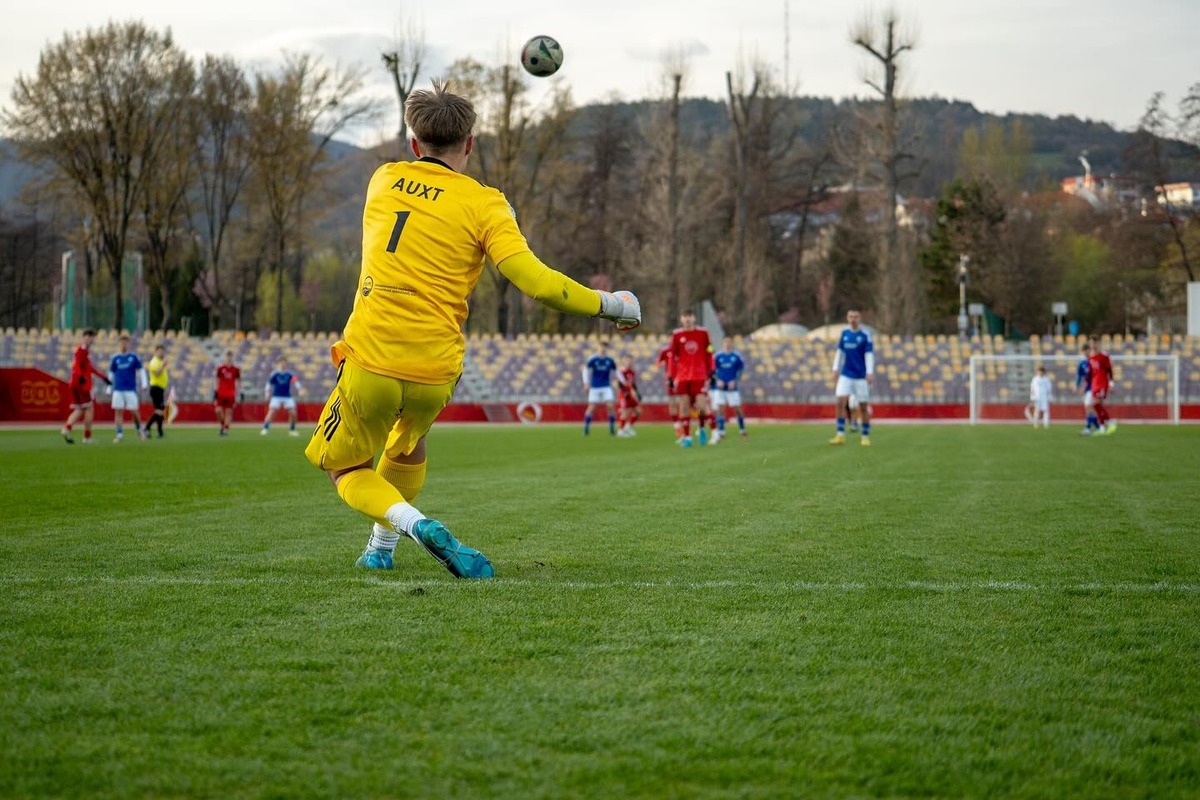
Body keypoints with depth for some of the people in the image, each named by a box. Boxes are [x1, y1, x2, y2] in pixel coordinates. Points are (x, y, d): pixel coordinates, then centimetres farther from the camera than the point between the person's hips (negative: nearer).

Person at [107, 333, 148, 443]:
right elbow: (111, 373, 13)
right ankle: (119, 434, 3)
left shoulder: (133, 356, 1)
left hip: (131, 389, -1)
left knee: (134, 411, -1)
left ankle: (139, 429, 23)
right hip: (118, 389, 1)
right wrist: (109, 388, 13)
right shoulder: (115, 358, 5)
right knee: (118, 411, -3)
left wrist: (143, 384, -4)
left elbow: (141, 370, 5)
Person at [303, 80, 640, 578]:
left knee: (344, 467, 17)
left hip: (370, 361, 0)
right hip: (434, 374, 0)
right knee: (407, 446, 33)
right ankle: (381, 549, 35)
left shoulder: (384, 180, 9)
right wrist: (608, 305, 1)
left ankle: (415, 525, -8)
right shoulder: (483, 205, -2)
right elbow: (535, 282, -12)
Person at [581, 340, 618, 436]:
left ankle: (612, 428, -1)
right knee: (591, 407, -3)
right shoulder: (593, 359, -5)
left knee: (611, 406, -12)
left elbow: (615, 371, 13)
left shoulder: (610, 360, 2)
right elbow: (586, 370, 1)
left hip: (606, 387, 1)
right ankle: (586, 428, 10)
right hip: (595, 387, -1)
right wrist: (586, 382, -8)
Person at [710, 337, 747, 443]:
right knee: (720, 409, -6)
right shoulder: (717, 357, 4)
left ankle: (742, 430, 19)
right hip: (719, 387, 1)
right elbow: (713, 371, 4)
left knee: (736, 409, 1)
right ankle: (720, 432, 0)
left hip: (732, 387, -1)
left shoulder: (737, 356, 3)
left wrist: (734, 381, -11)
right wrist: (718, 380, -12)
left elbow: (740, 371, 2)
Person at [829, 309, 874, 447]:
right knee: (841, 402, -11)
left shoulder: (865, 336, -6)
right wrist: (836, 368, 9)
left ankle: (866, 436, 14)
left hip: (861, 376, -3)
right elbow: (839, 352, 14)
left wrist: (870, 373, -18)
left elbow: (869, 355, -10)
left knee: (864, 407, 2)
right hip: (846, 375, 3)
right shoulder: (844, 334, 6)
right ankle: (840, 435, -9)